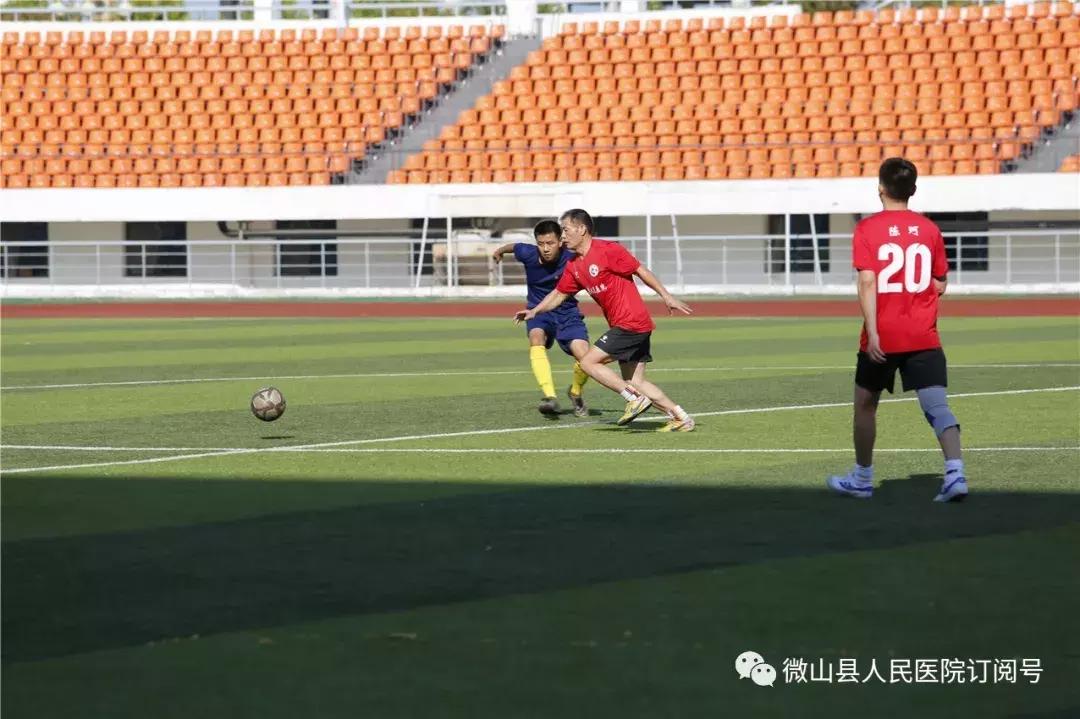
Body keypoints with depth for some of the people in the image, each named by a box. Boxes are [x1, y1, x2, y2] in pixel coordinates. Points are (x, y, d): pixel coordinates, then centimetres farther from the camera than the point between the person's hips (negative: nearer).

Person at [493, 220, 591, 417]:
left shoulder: (571, 260, -23)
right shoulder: (528, 254, -15)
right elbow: (513, 246, 9)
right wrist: (499, 251, 30)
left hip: (567, 312, -1)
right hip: (538, 311, 1)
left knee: (585, 358, -18)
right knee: (536, 338, -33)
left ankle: (575, 393, 18)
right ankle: (550, 397, -42)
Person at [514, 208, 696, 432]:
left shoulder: (608, 250, -12)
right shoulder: (573, 266, 11)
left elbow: (641, 271, -10)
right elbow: (559, 294, 19)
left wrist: (666, 296, -10)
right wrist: (534, 311, 5)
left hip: (630, 323, -9)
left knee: (588, 362, -10)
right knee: (635, 382, 9)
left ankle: (635, 399, -9)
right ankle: (680, 417, 12)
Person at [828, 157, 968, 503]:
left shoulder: (867, 228, -5)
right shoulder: (929, 229, 4)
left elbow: (867, 282, -14)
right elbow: (940, 285, 10)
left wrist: (872, 331, -17)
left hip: (882, 338, -2)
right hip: (923, 337, 2)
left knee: (865, 403, 17)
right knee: (937, 405, -5)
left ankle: (862, 479, 28)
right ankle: (955, 472, -25)